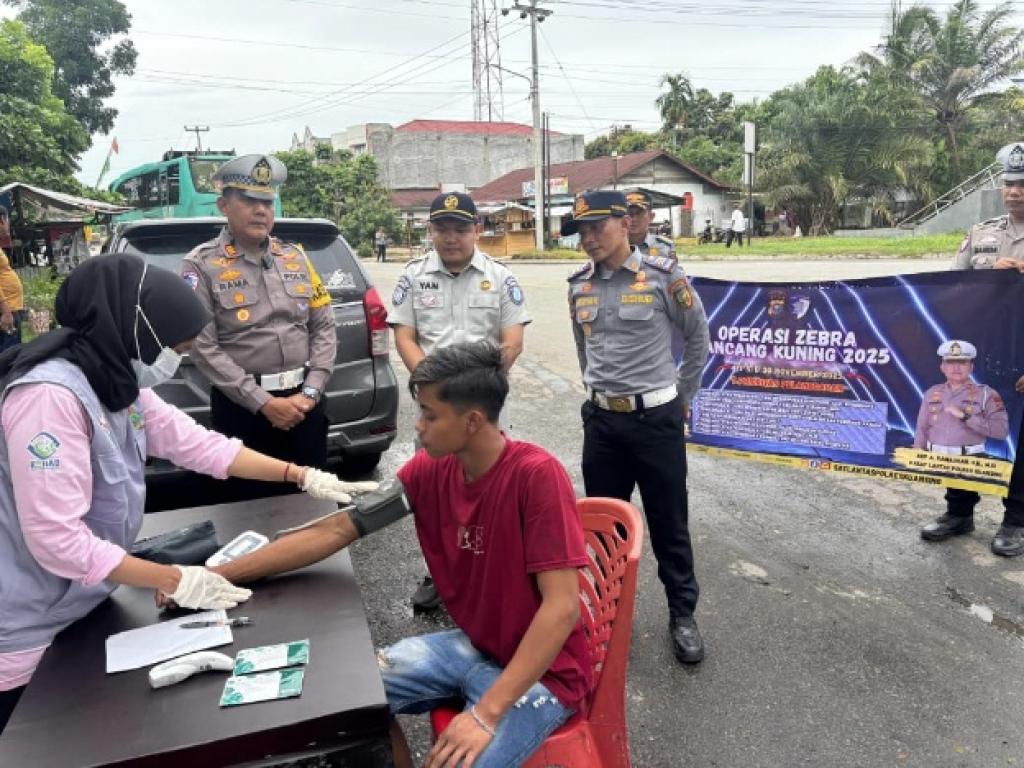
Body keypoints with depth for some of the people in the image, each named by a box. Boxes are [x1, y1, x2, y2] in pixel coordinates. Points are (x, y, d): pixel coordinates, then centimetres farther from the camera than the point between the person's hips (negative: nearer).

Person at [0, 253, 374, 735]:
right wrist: (173, 581, -24)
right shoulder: (49, 395, -30)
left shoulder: (119, 387, 1)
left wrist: (305, 477, -3)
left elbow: (199, 444, 0)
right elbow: (56, 538, -32)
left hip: (82, 604, 9)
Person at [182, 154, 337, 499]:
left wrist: (309, 393, -5)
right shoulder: (202, 265, -4)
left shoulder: (296, 257, 9)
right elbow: (203, 347, -11)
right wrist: (263, 403, -14)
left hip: (304, 402, 4)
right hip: (243, 407, -3)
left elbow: (324, 328, 6)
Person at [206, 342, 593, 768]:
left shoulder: (536, 475, -26)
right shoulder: (430, 469, -6)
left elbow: (562, 607, -28)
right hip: (472, 647, 6)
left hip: (542, 670, -6)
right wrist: (217, 576, -5)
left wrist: (486, 712, -30)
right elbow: (334, 531, -3)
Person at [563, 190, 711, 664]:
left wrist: (681, 396, 7)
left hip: (656, 419, -4)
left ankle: (682, 614, 24)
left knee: (669, 522, 8)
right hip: (601, 420, 4)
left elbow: (698, 339, 2)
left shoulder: (663, 277, -9)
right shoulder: (579, 287, 4)